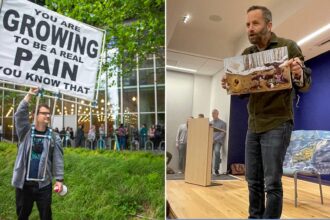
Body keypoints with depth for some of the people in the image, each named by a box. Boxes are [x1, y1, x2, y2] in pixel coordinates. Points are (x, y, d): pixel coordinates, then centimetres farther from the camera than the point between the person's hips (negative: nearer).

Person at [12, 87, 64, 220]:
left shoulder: (54, 137, 0)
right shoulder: (26, 132, 0)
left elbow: (58, 159, -2)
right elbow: (20, 114, -15)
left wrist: (59, 179, -7)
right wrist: (30, 95, -20)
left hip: (44, 184, 0)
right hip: (23, 183, 0)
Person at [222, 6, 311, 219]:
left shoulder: (288, 47, -4)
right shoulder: (246, 54, 10)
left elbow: (305, 85, -5)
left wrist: (299, 75, -28)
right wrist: (230, 85, -8)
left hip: (277, 124, -5)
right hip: (253, 125, 5)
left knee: (272, 183, 0)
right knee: (253, 180, 11)